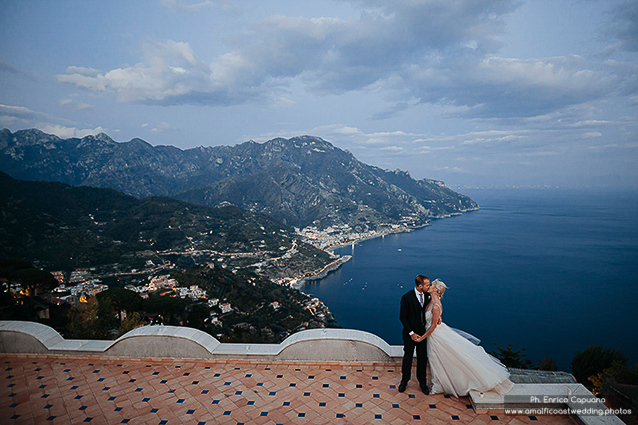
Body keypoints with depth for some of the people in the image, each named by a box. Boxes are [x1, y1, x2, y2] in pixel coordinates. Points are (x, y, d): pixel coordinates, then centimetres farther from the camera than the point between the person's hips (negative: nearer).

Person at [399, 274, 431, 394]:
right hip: (410, 333, -4)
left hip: (423, 332, 4)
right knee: (407, 358, 12)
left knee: (423, 358, 14)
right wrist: (411, 333, -17)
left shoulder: (427, 295, -6)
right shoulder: (407, 297, -21)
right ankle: (404, 380, 34)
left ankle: (422, 382, 34)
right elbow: (402, 317, -15)